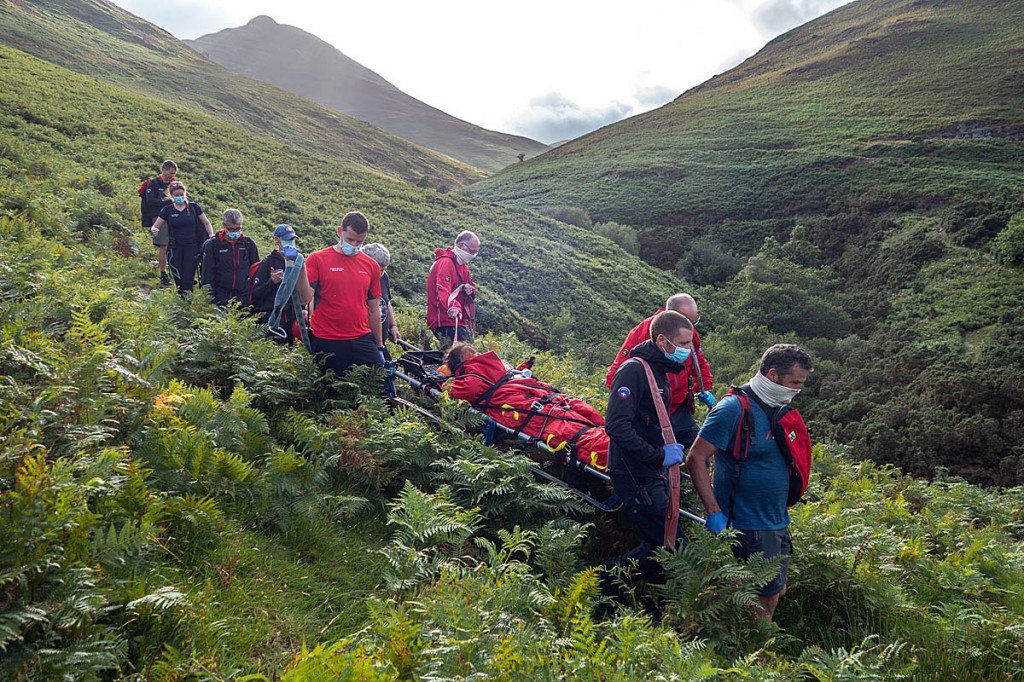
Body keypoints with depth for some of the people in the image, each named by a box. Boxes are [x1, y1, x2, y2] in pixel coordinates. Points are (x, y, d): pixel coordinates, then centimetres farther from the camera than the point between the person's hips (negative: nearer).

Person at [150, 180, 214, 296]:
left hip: (192, 248, -1)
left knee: (188, 279, -5)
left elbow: (206, 223, 10)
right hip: (175, 249, 1)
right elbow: (155, 226, 6)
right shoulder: (167, 210, 2)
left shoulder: (194, 207, 1)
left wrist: (211, 236, -5)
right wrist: (154, 230, -18)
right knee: (179, 280, -5)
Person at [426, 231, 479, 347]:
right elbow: (443, 290, -30)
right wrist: (453, 307, -49)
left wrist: (471, 290, -5)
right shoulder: (446, 263, -14)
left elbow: (471, 286, 21)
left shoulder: (462, 265, 19)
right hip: (446, 321, -11)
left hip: (458, 320, 11)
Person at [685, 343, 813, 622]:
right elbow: (695, 459, -20)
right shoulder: (734, 408, -18)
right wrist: (714, 512, -22)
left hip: (778, 523, 9)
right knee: (766, 596, 0)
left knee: (776, 590, 17)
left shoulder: (778, 409, 9)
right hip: (750, 527, -9)